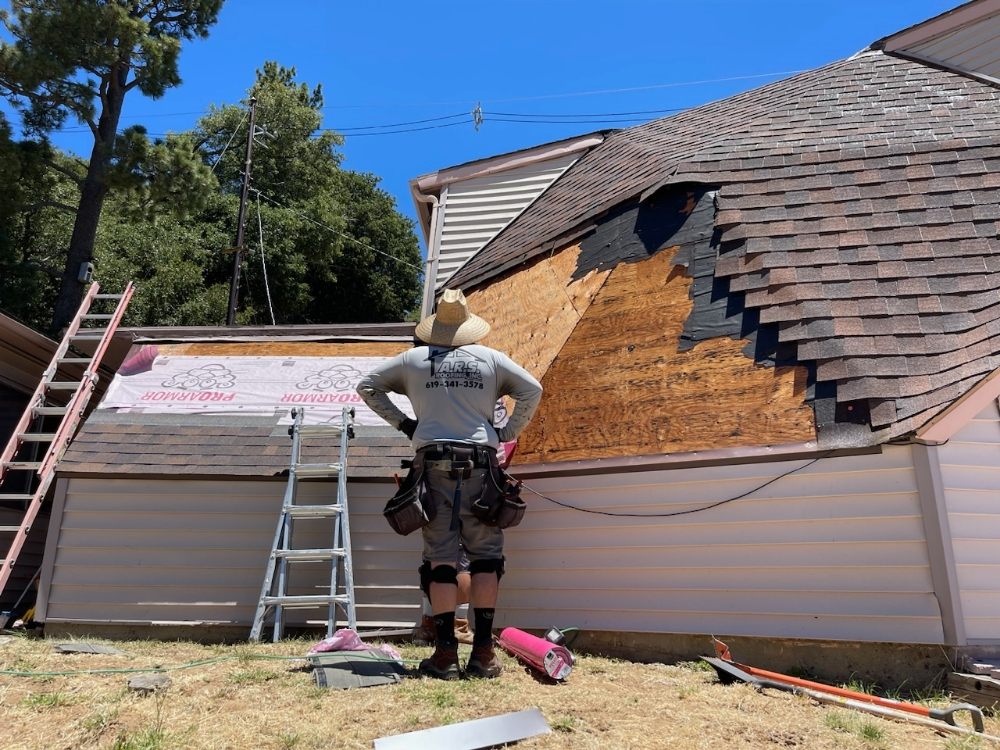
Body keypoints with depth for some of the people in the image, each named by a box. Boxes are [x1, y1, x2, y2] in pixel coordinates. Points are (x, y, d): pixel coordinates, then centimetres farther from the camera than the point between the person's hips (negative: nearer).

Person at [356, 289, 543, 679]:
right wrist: (507, 433, 10)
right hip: (480, 463, 0)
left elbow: (366, 386, 14)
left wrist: (401, 421, 15)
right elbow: (532, 390, 4)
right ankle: (483, 652, 6)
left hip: (434, 462, 0)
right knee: (486, 554, 7)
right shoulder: (490, 358, 9)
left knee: (441, 558, 3)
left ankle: (445, 654, 3)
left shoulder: (413, 359, 10)